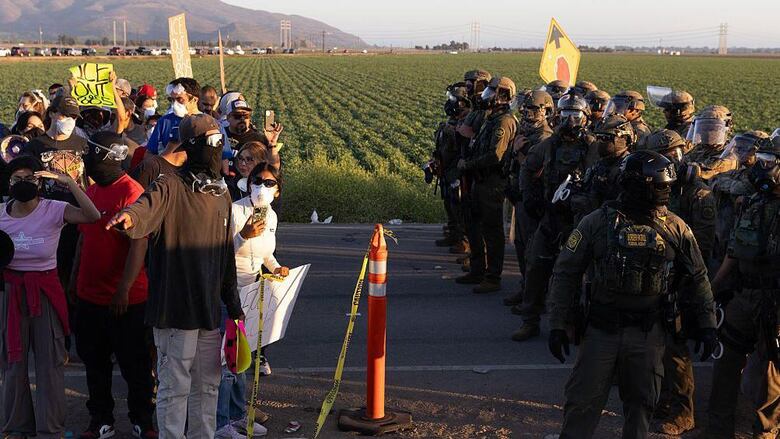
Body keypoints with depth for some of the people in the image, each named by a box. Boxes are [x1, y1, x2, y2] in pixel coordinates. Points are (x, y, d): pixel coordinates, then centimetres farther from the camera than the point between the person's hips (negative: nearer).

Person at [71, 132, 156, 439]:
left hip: (125, 299, -8)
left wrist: (124, 289, -24)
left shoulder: (131, 192, -16)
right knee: (94, 361, 16)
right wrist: (75, 280, 17)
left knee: (134, 364, 7)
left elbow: (139, 244, -21)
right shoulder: (91, 192, 11)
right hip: (89, 295, 8)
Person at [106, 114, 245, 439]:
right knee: (175, 387, 0)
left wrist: (233, 305, 20)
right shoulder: (170, 187, -9)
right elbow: (148, 206, -33)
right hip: (175, 309, -7)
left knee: (207, 386, 16)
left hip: (210, 310, 7)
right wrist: (129, 217, -56)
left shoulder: (222, 195, 13)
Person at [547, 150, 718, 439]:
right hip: (601, 329, -2)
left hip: (648, 333, 2)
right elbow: (566, 272, -2)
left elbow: (698, 277, 9)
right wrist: (558, 325, -6)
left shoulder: (675, 228, -1)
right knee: (583, 403, 1)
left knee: (641, 404, 13)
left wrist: (707, 325, 4)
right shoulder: (598, 222, -7)